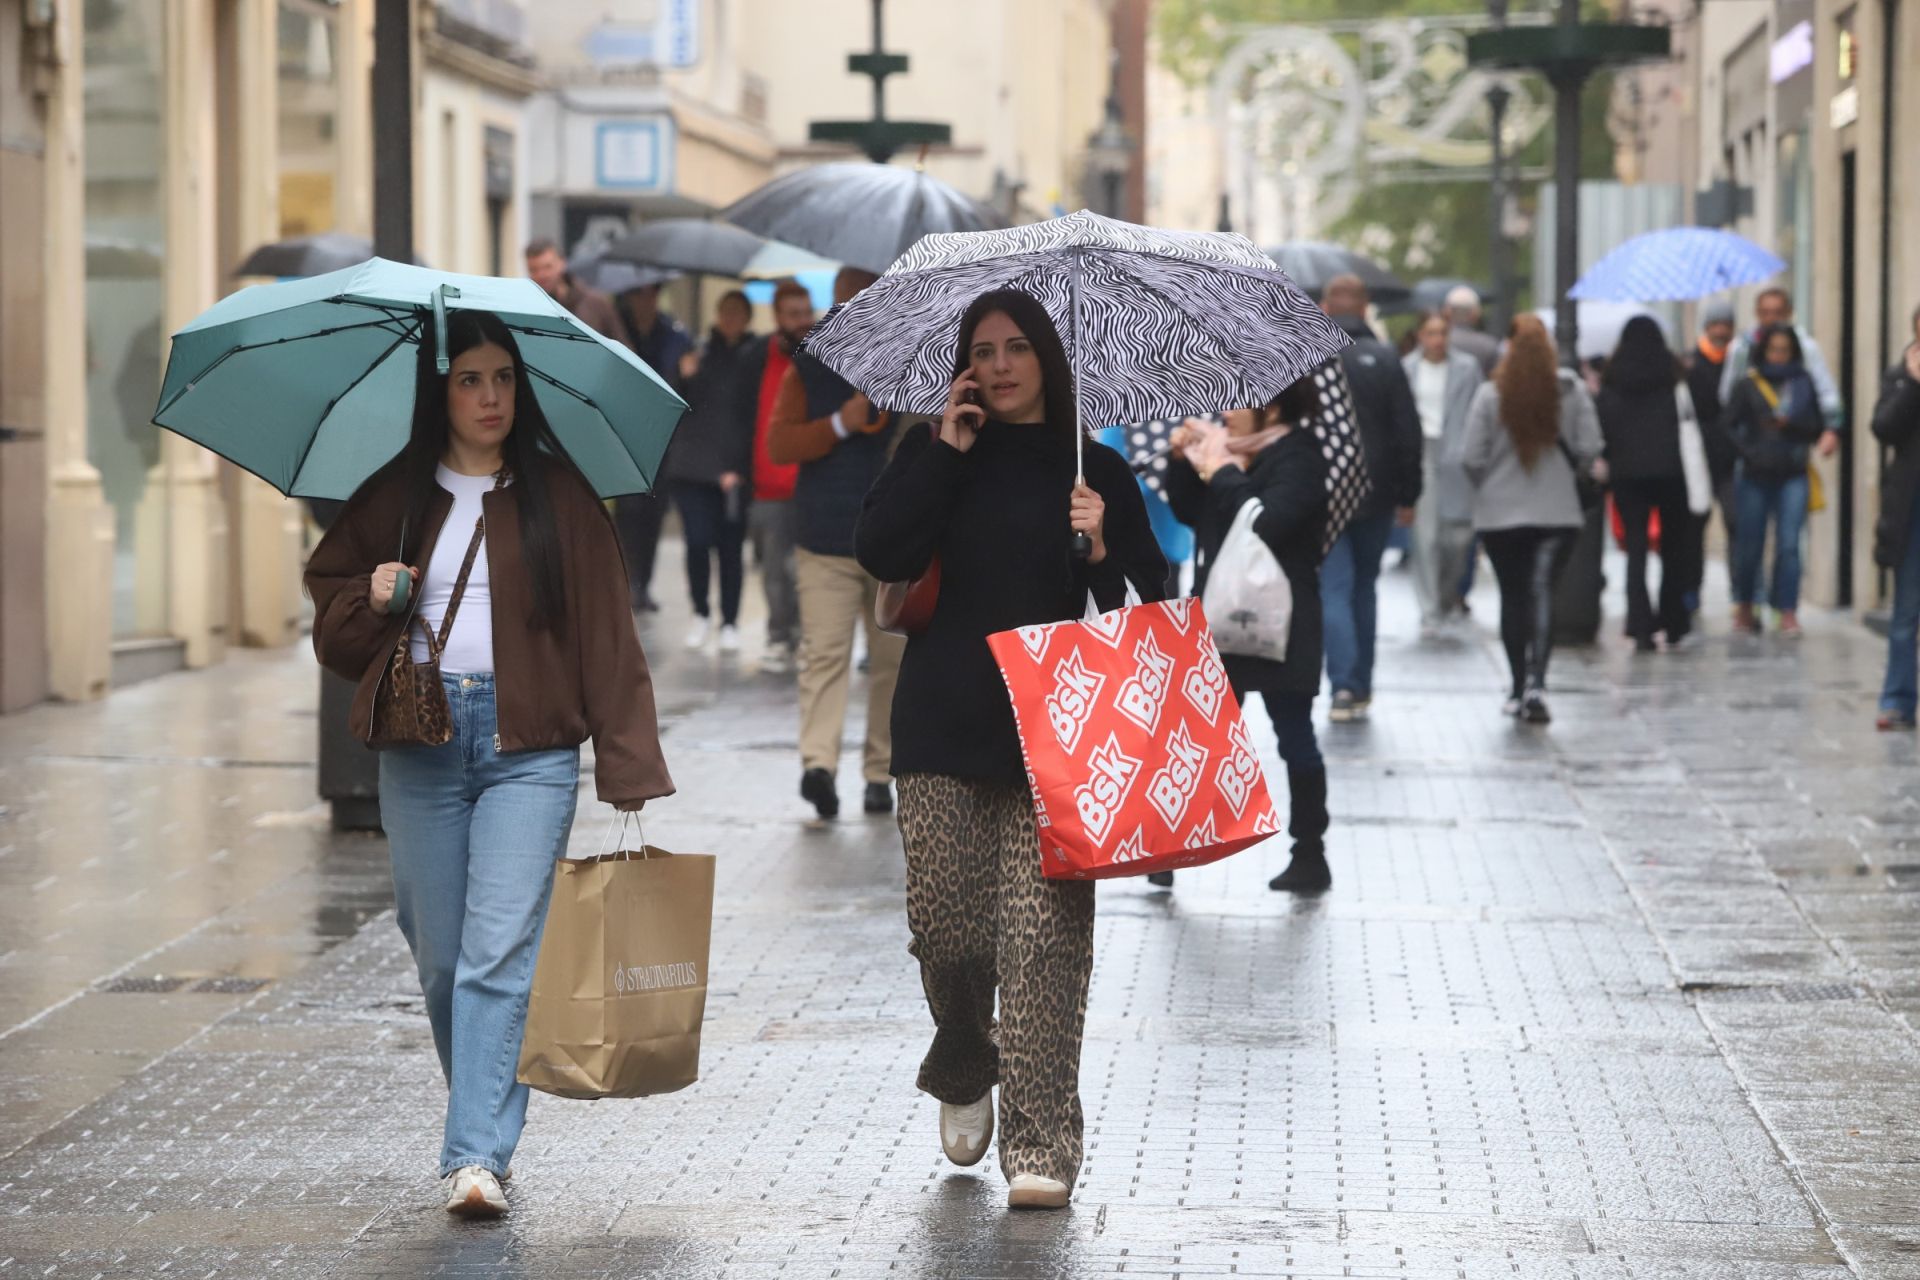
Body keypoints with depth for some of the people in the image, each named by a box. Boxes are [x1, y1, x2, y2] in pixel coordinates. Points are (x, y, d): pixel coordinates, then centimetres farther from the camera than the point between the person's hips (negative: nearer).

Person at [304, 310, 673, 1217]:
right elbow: (332, 624, 16)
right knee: (440, 958, 6)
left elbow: (606, 637, 2)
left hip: (527, 749, -3)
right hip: (419, 743, 3)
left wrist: (628, 769, -4)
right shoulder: (394, 498, 10)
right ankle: (481, 1118, 24)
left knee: (500, 953, -13)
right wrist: (371, 598, -8)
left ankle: (477, 1156, -16)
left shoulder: (560, 497, 5)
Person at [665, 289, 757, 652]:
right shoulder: (700, 352, 9)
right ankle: (701, 615, 14)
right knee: (698, 542, -3)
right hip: (692, 466, 2)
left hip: (734, 469, -2)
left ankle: (729, 623, 12)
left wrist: (741, 467, -10)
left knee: (731, 547, 1)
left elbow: (757, 413, -2)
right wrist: (684, 375, -9)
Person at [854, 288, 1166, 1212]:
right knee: (945, 926, 1)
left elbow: (1144, 600, 7)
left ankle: (1040, 1145, -5)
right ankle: (964, 1071, 32)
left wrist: (1101, 550, -12)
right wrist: (945, 451, -6)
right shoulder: (938, 455, 9)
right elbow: (881, 553, -6)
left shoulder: (1096, 473, 8)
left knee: (1042, 936, -8)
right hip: (945, 727, 1)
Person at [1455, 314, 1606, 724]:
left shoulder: (1490, 394, -8)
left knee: (1513, 596, 12)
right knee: (1542, 592, -3)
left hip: (1501, 512, 0)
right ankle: (1535, 682, -21)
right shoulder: (1571, 389, -5)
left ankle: (1519, 689, 17)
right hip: (1557, 510, 0)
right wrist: (1589, 467, 18)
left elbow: (1471, 458, -7)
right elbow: (1589, 448, -5)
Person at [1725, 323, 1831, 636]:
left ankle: (1788, 611, -3)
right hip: (1755, 477, -1)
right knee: (1750, 546, 6)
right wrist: (1747, 449, -16)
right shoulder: (1748, 385, 1)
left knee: (1788, 545, -7)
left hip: (1793, 476, 1)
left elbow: (1817, 427, 6)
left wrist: (1790, 423, -10)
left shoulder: (1804, 383, 6)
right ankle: (1744, 606, 25)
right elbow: (1731, 424, -2)